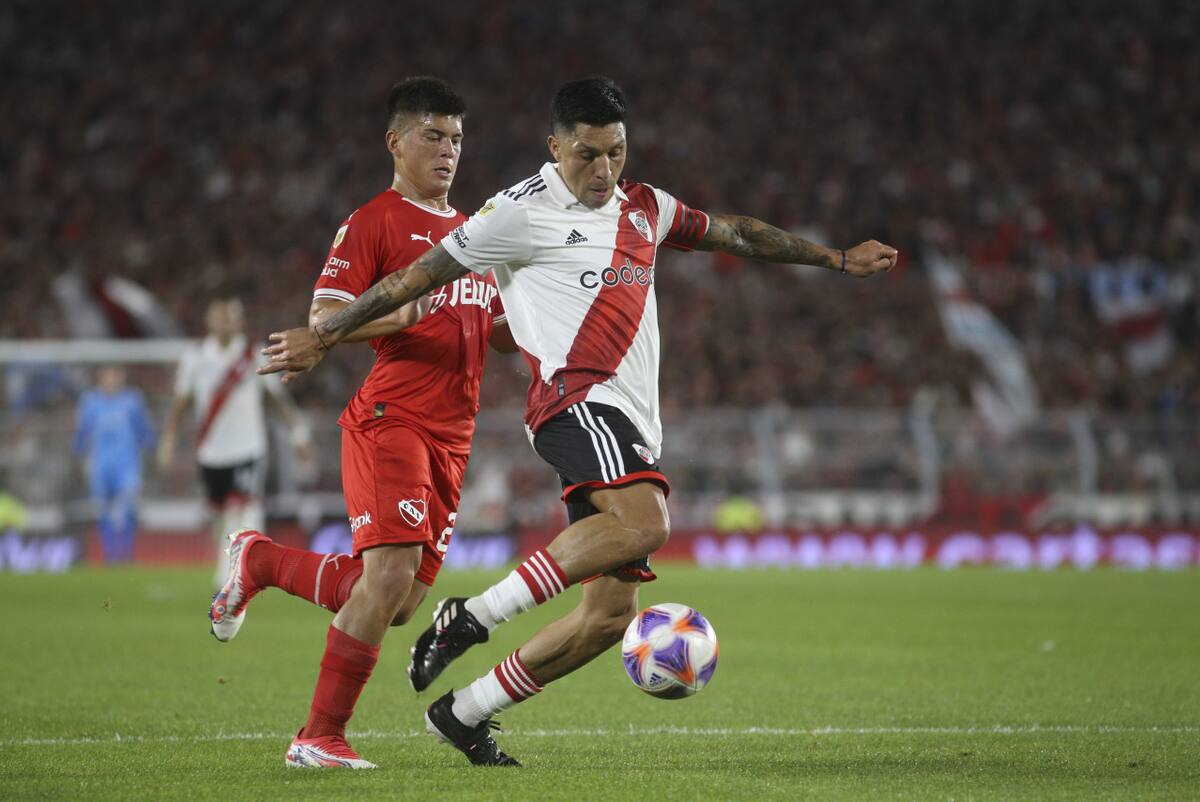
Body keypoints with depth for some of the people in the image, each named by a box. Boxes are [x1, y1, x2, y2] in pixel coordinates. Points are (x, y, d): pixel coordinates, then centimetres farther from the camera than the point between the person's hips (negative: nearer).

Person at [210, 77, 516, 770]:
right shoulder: (373, 223, -1)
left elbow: (497, 333, 30)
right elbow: (323, 318, -10)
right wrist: (399, 313, -26)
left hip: (451, 437, 8)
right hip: (391, 420, -7)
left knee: (399, 604, 3)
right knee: (392, 572, -19)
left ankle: (260, 559, 25)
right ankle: (321, 737, -10)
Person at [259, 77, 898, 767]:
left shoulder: (643, 208, 20)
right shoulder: (524, 212, -1)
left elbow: (734, 233, 33)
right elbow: (421, 274, 2)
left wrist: (837, 259, 36)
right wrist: (327, 336, 5)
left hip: (633, 425, 8)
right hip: (577, 399, -8)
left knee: (611, 613, 1)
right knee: (645, 522, -35)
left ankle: (464, 712, 12)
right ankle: (475, 616, -27)